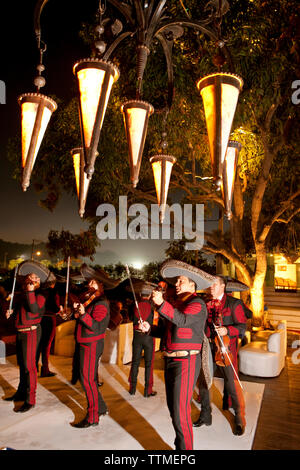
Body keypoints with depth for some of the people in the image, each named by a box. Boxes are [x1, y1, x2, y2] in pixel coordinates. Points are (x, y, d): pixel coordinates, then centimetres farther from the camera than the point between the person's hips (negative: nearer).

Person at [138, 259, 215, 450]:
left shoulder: (197, 304, -11)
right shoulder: (177, 304, 14)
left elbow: (182, 320, -31)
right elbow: (165, 330, 18)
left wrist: (161, 304, -41)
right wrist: (149, 328, 0)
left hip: (186, 362, -9)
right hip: (170, 360, 9)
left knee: (180, 411, -7)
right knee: (173, 406, 19)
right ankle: (180, 443, 37)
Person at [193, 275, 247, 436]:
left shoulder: (234, 303, -3)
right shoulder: (206, 304, 10)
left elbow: (242, 326, -7)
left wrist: (227, 330, -22)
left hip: (225, 349, -4)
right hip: (207, 348, 5)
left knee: (232, 385, 1)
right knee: (202, 383, 11)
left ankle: (239, 420, 23)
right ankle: (205, 415, 31)